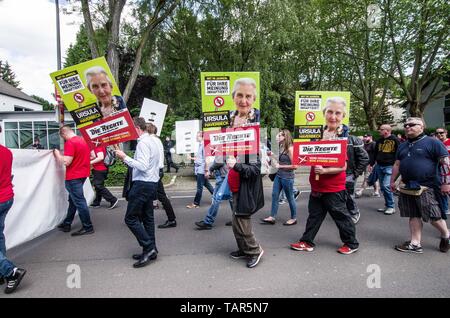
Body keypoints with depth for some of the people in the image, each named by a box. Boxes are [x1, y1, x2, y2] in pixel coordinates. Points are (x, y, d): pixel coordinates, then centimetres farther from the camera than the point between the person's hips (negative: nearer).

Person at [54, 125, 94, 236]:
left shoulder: (70, 143, -17)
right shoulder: (83, 140, 10)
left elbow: (66, 162, -21)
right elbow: (91, 156, 19)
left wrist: (57, 154, -6)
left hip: (73, 176, -9)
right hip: (83, 174, 9)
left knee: (79, 201, -3)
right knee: (73, 199, 17)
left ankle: (88, 227, 2)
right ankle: (67, 224, 28)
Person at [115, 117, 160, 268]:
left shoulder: (143, 143, -14)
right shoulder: (152, 141, 17)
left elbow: (143, 166, -24)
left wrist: (125, 157, -19)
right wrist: (127, 159, 17)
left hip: (142, 184, -10)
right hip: (152, 183, 10)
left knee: (131, 218, -4)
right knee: (147, 218, 13)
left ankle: (149, 248, -3)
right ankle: (151, 251, 20)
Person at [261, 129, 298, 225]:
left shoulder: (290, 149, -15)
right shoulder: (282, 147, 7)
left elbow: (294, 166, -18)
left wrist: (280, 166, -17)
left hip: (287, 177, -8)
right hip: (279, 175, 8)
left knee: (290, 198, 7)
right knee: (274, 195, 8)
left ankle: (294, 218, 24)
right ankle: (272, 217, 17)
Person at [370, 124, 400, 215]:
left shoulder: (395, 140, -6)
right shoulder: (379, 141, 12)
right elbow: (375, 153, 19)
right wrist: (371, 164, 16)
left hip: (389, 166, -7)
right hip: (379, 166, 7)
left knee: (386, 186, -15)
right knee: (382, 187, 9)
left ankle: (391, 207, -1)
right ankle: (387, 205, 20)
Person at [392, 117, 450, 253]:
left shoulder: (432, 142, -5)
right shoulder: (403, 146, 16)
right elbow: (397, 164, 21)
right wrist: (392, 181, 18)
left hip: (427, 187, -6)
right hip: (408, 187, 6)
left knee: (434, 217, 1)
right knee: (414, 216, 9)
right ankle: (415, 244, 16)